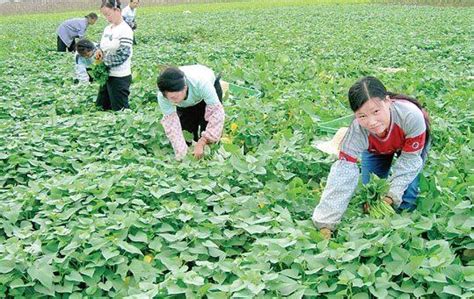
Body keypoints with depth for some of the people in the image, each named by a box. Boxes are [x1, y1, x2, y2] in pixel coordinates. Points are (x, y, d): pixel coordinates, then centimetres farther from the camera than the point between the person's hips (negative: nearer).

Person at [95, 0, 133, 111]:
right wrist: (99, 51, -4)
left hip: (120, 77, -8)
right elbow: (103, 46, 19)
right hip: (107, 75, 8)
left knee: (120, 110, 1)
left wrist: (104, 61, -14)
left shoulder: (125, 30, -15)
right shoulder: (107, 29, 9)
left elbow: (123, 55, -21)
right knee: (101, 107, 16)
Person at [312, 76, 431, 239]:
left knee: (407, 194, -14)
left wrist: (392, 195, -39)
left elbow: (409, 159, -31)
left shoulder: (411, 115, -47)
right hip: (375, 148, 2)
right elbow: (343, 173, -45)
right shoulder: (357, 131, -42)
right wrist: (325, 223, -50)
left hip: (411, 141, -1)